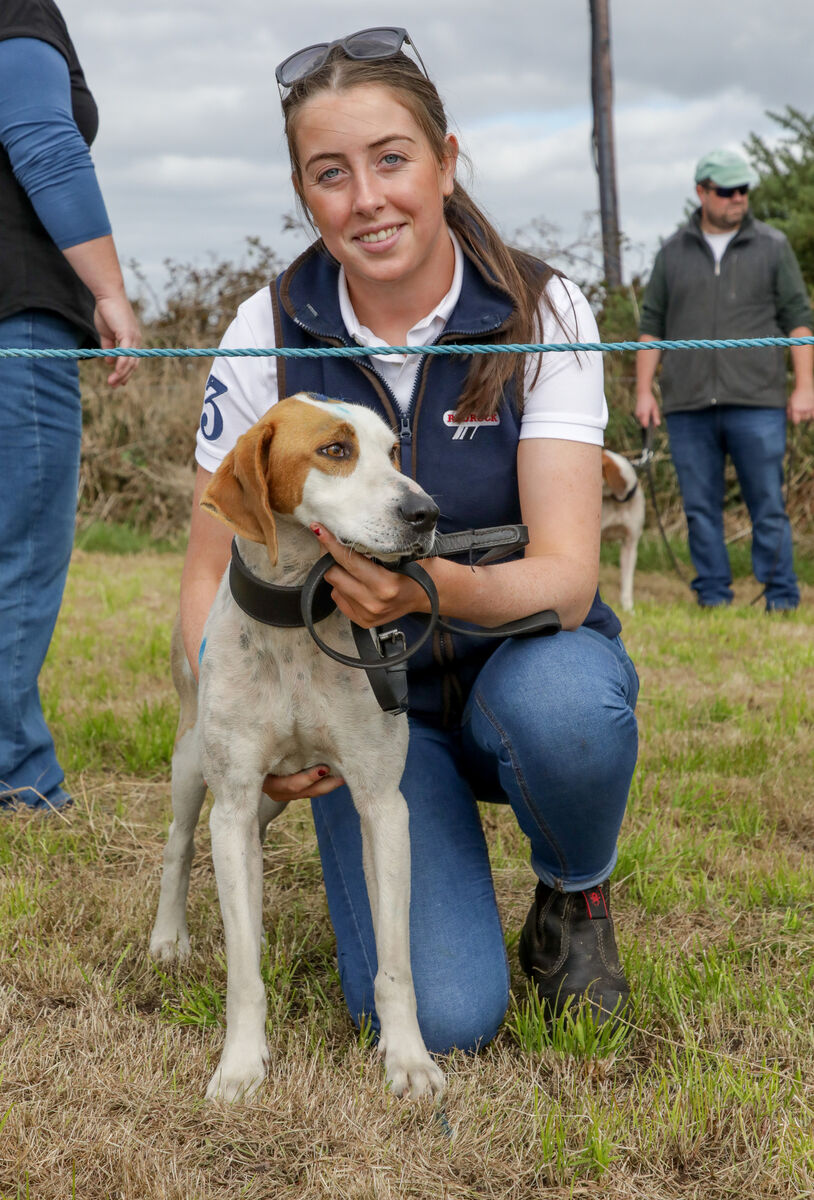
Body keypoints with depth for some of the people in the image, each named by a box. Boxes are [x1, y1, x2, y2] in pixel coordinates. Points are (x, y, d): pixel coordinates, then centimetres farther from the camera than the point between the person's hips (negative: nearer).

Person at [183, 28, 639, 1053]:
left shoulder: (541, 312, -13)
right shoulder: (267, 333, -9)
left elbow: (568, 574, -22)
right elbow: (210, 573, -3)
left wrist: (436, 586, -44)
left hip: (519, 662, 0)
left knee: (564, 701, -39)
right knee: (441, 1016, -21)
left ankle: (575, 895, -4)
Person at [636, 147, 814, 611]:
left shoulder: (772, 246, 9)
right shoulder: (674, 253, 13)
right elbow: (651, 325, 14)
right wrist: (644, 390, 6)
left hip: (757, 404, -2)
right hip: (688, 408, 2)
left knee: (769, 506, -2)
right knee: (701, 508, 4)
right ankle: (713, 598, 11)